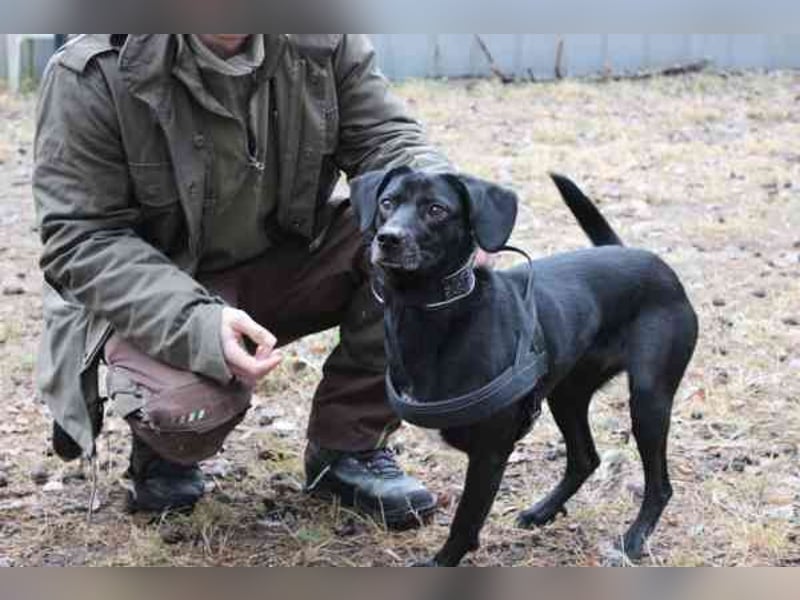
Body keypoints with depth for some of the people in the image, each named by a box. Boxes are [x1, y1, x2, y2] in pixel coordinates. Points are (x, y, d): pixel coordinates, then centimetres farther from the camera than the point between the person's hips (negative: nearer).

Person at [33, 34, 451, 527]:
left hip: (290, 260, 4)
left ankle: (350, 449, -3)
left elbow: (386, 138, -9)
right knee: (192, 403, -35)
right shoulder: (93, 75, -23)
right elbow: (82, 239, -22)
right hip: (157, 292, -4)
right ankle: (164, 449, 7)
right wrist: (197, 325, -38)